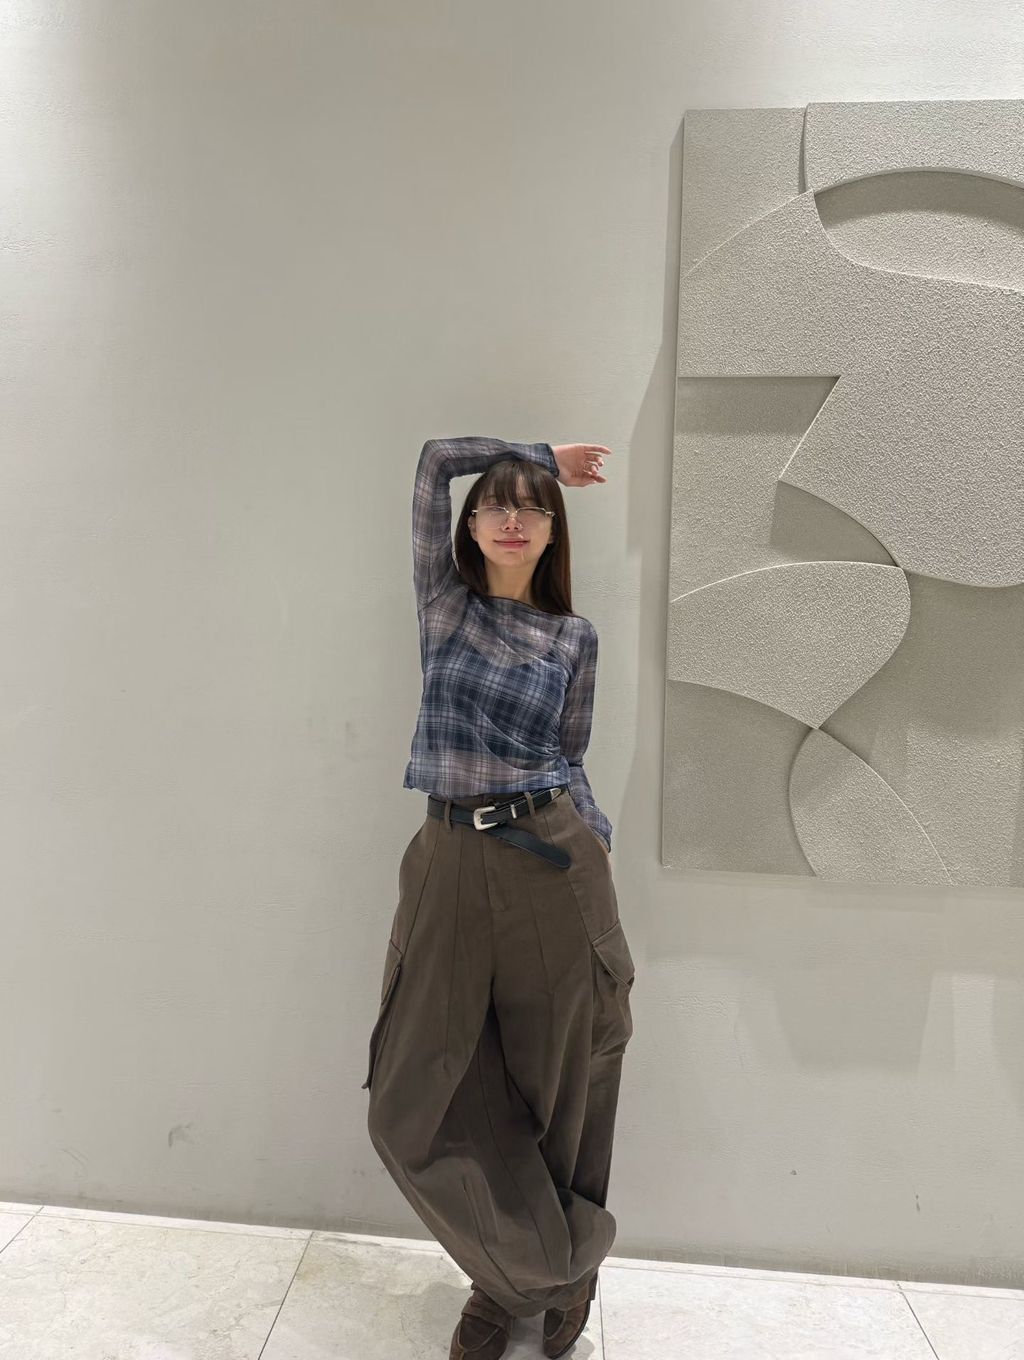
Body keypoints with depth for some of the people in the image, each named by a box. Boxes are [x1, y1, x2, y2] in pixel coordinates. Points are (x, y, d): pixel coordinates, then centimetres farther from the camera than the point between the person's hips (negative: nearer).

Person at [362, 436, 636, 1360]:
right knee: (420, 1100, 6)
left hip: (553, 862, 0)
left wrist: (596, 864, 8)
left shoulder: (574, 638, 6)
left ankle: (556, 1271, 42)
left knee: (557, 1086, 13)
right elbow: (436, 459, 4)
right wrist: (541, 451, 14)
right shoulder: (444, 602, 6)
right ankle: (512, 1272, 33)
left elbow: (569, 763, 11)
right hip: (451, 863, 1)